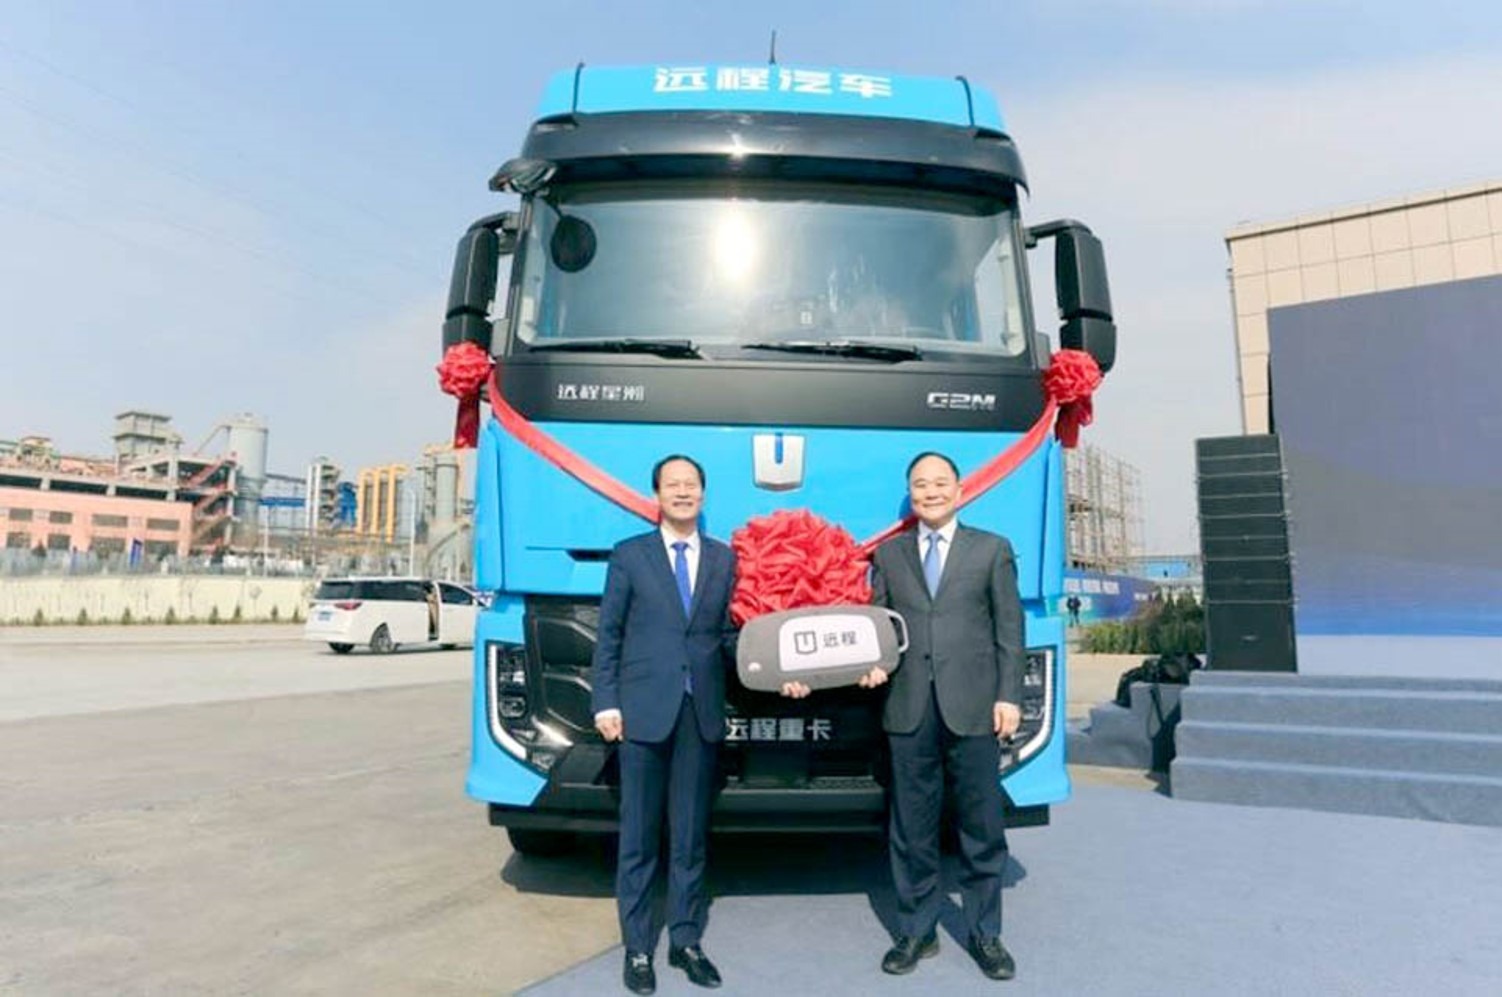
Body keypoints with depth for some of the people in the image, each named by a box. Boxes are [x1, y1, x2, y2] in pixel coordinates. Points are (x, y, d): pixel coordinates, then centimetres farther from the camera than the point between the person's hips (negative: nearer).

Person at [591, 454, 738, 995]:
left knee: (691, 834, 12)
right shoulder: (628, 555, 3)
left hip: (702, 713, 2)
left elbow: (730, 633, 7)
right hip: (643, 709, -2)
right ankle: (637, 947, 21)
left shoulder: (724, 559, 8)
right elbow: (608, 634, 1)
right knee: (639, 835, 7)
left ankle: (685, 940, 26)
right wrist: (606, 703, -5)